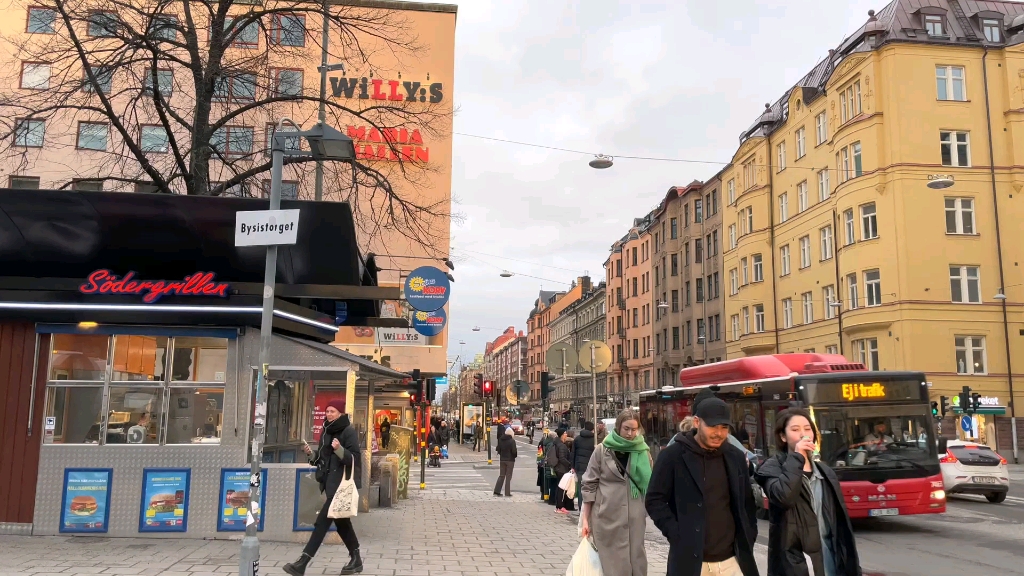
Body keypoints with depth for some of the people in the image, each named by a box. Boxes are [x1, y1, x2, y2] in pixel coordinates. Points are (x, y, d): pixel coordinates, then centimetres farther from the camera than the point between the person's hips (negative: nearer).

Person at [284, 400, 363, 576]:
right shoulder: (326, 431, 13)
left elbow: (354, 458, -16)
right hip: (329, 481, 9)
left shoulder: (349, 431, -10)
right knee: (340, 520, 14)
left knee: (322, 521, -11)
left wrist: (339, 449, -31)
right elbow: (322, 458, 18)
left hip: (342, 483, -9)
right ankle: (355, 559, 25)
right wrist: (311, 454, -2)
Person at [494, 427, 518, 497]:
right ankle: (507, 493, 3)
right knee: (508, 476, 2)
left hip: (502, 460, 5)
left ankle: (497, 491, 7)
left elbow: (498, 449, 7)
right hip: (510, 460, -5)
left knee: (501, 475, 12)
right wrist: (516, 455, 2)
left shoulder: (500, 440, 3)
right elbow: (514, 451, -17)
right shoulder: (512, 441, -14)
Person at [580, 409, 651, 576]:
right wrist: (585, 518, -1)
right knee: (611, 562, 2)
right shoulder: (602, 449, -1)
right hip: (606, 516, -2)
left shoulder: (643, 451, 4)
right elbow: (589, 485, 1)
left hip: (635, 517, 2)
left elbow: (650, 483, 12)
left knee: (636, 561, 4)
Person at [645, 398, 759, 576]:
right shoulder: (673, 456, -7)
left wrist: (748, 538, 9)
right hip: (689, 560, -4)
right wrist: (677, 535, -13)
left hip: (731, 559, 4)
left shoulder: (735, 457, 8)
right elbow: (655, 500, -5)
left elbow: (748, 502, 18)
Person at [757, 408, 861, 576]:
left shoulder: (825, 472, 13)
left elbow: (840, 520, 13)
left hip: (829, 560, 5)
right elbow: (783, 497, -25)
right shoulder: (772, 468, -4)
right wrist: (796, 458, -18)